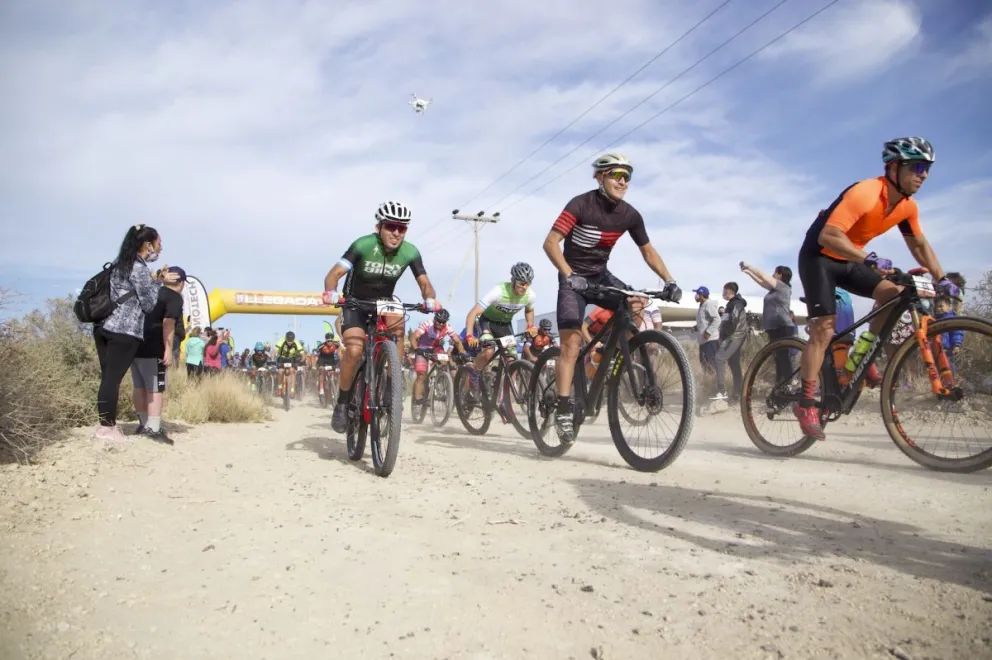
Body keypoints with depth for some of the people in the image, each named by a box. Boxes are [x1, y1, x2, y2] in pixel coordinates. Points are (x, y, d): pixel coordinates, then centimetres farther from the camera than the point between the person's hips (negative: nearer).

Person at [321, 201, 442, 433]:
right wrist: (331, 292, -51)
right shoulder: (363, 245, -26)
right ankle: (342, 403, -4)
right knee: (354, 350, -26)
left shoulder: (410, 252, -17)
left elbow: (424, 283, -15)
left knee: (398, 325, -29)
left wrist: (430, 299, -37)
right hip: (356, 303, -3)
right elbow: (334, 273, -30)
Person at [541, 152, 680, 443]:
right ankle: (563, 411, -12)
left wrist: (669, 280, -9)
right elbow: (551, 243, -24)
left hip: (601, 275, 5)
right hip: (574, 279, -5)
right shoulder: (581, 204, -18)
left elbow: (648, 250, 5)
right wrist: (569, 275, -37)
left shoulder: (630, 214, -4)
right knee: (572, 343, -16)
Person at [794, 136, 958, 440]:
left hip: (848, 260, 7)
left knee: (895, 294, -13)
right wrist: (869, 259, -44)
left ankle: (861, 354, 4)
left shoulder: (907, 206, -3)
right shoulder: (864, 193, -27)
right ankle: (806, 403, -9)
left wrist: (941, 279, 3)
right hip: (819, 257, -7)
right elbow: (828, 236, -36)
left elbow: (919, 245, 12)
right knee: (823, 330, -14)